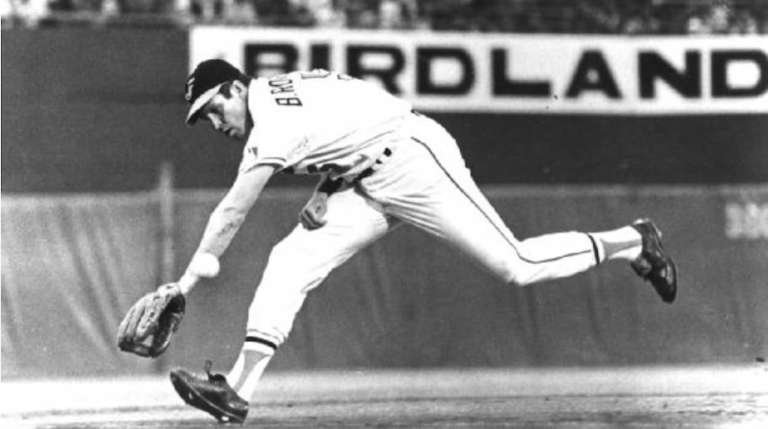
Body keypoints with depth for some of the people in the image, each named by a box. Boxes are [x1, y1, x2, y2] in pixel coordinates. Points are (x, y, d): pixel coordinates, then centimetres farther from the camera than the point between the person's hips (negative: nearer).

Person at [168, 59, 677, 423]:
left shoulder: (274, 121, -22)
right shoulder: (282, 91, 5)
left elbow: (231, 214, -24)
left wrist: (184, 283, -23)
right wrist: (327, 191, 0)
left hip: (415, 159, -10)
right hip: (369, 182, 10)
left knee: (517, 267, -8)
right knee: (290, 260, -6)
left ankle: (631, 241, 12)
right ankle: (239, 390, -14)